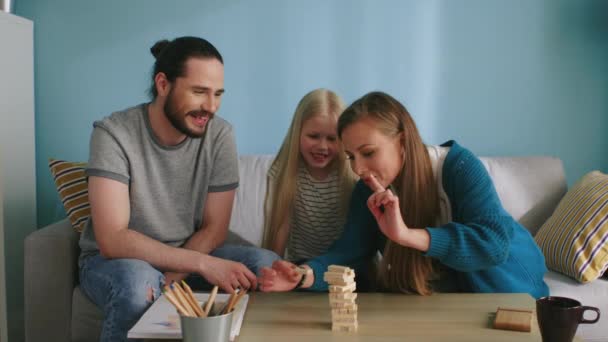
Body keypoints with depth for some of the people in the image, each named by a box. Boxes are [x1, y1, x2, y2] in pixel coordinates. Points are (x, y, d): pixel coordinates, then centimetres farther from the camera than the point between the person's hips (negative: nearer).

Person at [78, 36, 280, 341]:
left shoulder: (219, 134, -11)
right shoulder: (113, 134, -20)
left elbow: (214, 230, -8)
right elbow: (113, 240, -27)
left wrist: (168, 279, -24)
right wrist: (202, 264, -34)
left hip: (188, 256, 4)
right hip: (114, 259, -3)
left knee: (267, 265, -20)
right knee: (136, 281, -37)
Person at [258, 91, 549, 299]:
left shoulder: (459, 167, -26)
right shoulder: (369, 191, -12)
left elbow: (495, 243, -37)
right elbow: (350, 252, -18)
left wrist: (407, 235, -47)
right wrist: (305, 276, -39)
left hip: (506, 284, -2)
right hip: (439, 292, 3)